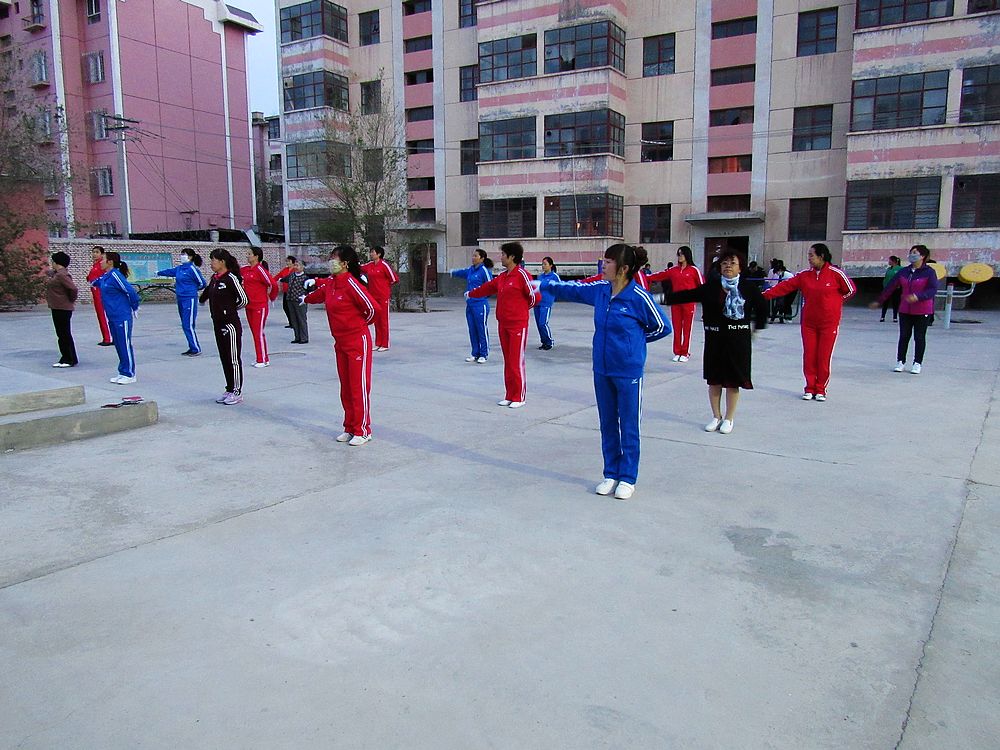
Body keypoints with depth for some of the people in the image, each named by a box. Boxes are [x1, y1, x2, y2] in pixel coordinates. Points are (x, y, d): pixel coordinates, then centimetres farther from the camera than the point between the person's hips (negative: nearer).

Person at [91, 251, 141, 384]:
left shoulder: (115, 275, -16)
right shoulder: (105, 276, 11)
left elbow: (130, 291, -21)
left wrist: (135, 307, -10)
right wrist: (94, 283, 51)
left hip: (122, 317, -9)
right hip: (112, 317, 9)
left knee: (125, 345, -3)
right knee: (118, 344, 13)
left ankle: (129, 374, 4)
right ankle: (122, 373, 21)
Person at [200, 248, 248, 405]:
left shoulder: (231, 278, -14)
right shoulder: (214, 278, 10)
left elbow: (243, 300, -13)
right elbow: (207, 294, 25)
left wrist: (230, 309, -1)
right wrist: (218, 309, 17)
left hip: (230, 324, -9)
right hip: (218, 323, 9)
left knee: (233, 359, -1)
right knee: (224, 358, 14)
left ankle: (237, 392, 7)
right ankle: (229, 390, 23)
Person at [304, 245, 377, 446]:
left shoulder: (351, 283, -19)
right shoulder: (330, 282, 7)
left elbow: (371, 307, -23)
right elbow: (319, 294, 30)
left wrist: (361, 323, -4)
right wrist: (306, 299, 50)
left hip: (358, 342, -8)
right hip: (340, 342, 8)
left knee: (359, 387, -2)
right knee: (346, 387, 14)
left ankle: (363, 431, 7)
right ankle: (350, 428, 24)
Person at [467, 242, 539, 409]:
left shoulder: (522, 275, -13)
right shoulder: (502, 277, 12)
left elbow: (534, 297, -14)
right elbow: (487, 288, 27)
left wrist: (521, 309, 3)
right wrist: (471, 294, 41)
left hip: (518, 325, -8)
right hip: (503, 324, 8)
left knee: (516, 362, -4)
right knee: (507, 361, 11)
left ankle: (519, 398, 4)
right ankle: (509, 396, 19)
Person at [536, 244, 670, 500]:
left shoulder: (639, 297, -16)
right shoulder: (600, 290, 0)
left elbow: (663, 327, -5)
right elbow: (572, 289, 17)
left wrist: (635, 339, 2)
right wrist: (543, 284, 21)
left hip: (628, 372, -6)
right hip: (602, 370, 6)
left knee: (628, 426, 5)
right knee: (607, 424, 15)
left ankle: (627, 478, 19)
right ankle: (611, 474, 28)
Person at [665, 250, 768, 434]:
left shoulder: (748, 287, -2)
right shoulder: (711, 286, -1)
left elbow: (762, 306, 6)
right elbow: (688, 295, -5)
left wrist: (758, 326, 5)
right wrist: (665, 298, -12)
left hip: (738, 339, -1)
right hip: (715, 338, 2)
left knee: (733, 380, 4)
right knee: (714, 379, 9)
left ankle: (729, 419, 19)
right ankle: (716, 417, 25)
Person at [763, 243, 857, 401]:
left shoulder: (835, 273, -7)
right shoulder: (804, 275, 3)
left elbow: (850, 290, 3)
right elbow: (785, 286, -1)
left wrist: (833, 302, 8)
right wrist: (765, 295, -8)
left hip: (829, 323, -3)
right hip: (809, 323, 3)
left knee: (824, 357, 0)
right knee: (809, 356, 4)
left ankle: (821, 390, 12)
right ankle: (810, 388, 15)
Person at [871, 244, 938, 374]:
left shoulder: (929, 272, -8)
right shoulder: (904, 272, 7)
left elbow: (933, 290, -17)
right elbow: (891, 287, 11)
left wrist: (918, 296, -33)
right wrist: (879, 301, 12)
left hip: (923, 311, -4)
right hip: (905, 311, 4)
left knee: (919, 337, 4)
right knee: (904, 336, 6)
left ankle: (917, 363, 12)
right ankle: (900, 361, 13)